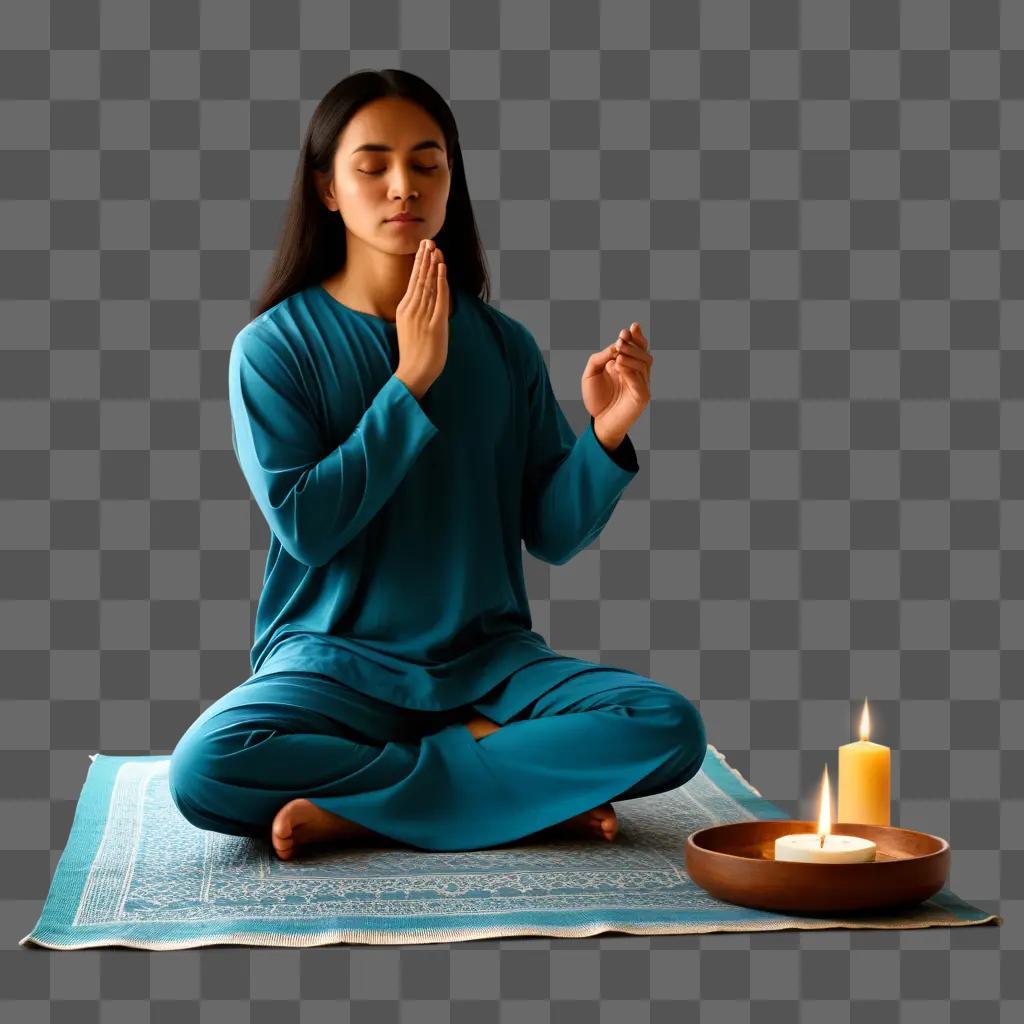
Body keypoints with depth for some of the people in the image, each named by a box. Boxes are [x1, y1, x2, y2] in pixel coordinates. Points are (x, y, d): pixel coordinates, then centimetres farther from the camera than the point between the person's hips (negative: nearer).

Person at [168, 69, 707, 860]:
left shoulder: (503, 344, 4)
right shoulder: (273, 345, -3)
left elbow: (552, 536, 5)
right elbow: (305, 526, -13)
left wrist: (606, 436, -14)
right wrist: (411, 381, -15)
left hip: (489, 658, 3)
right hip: (336, 658, -2)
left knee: (670, 729, -24)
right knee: (204, 771, -33)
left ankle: (354, 811, -16)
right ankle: (535, 791, -18)